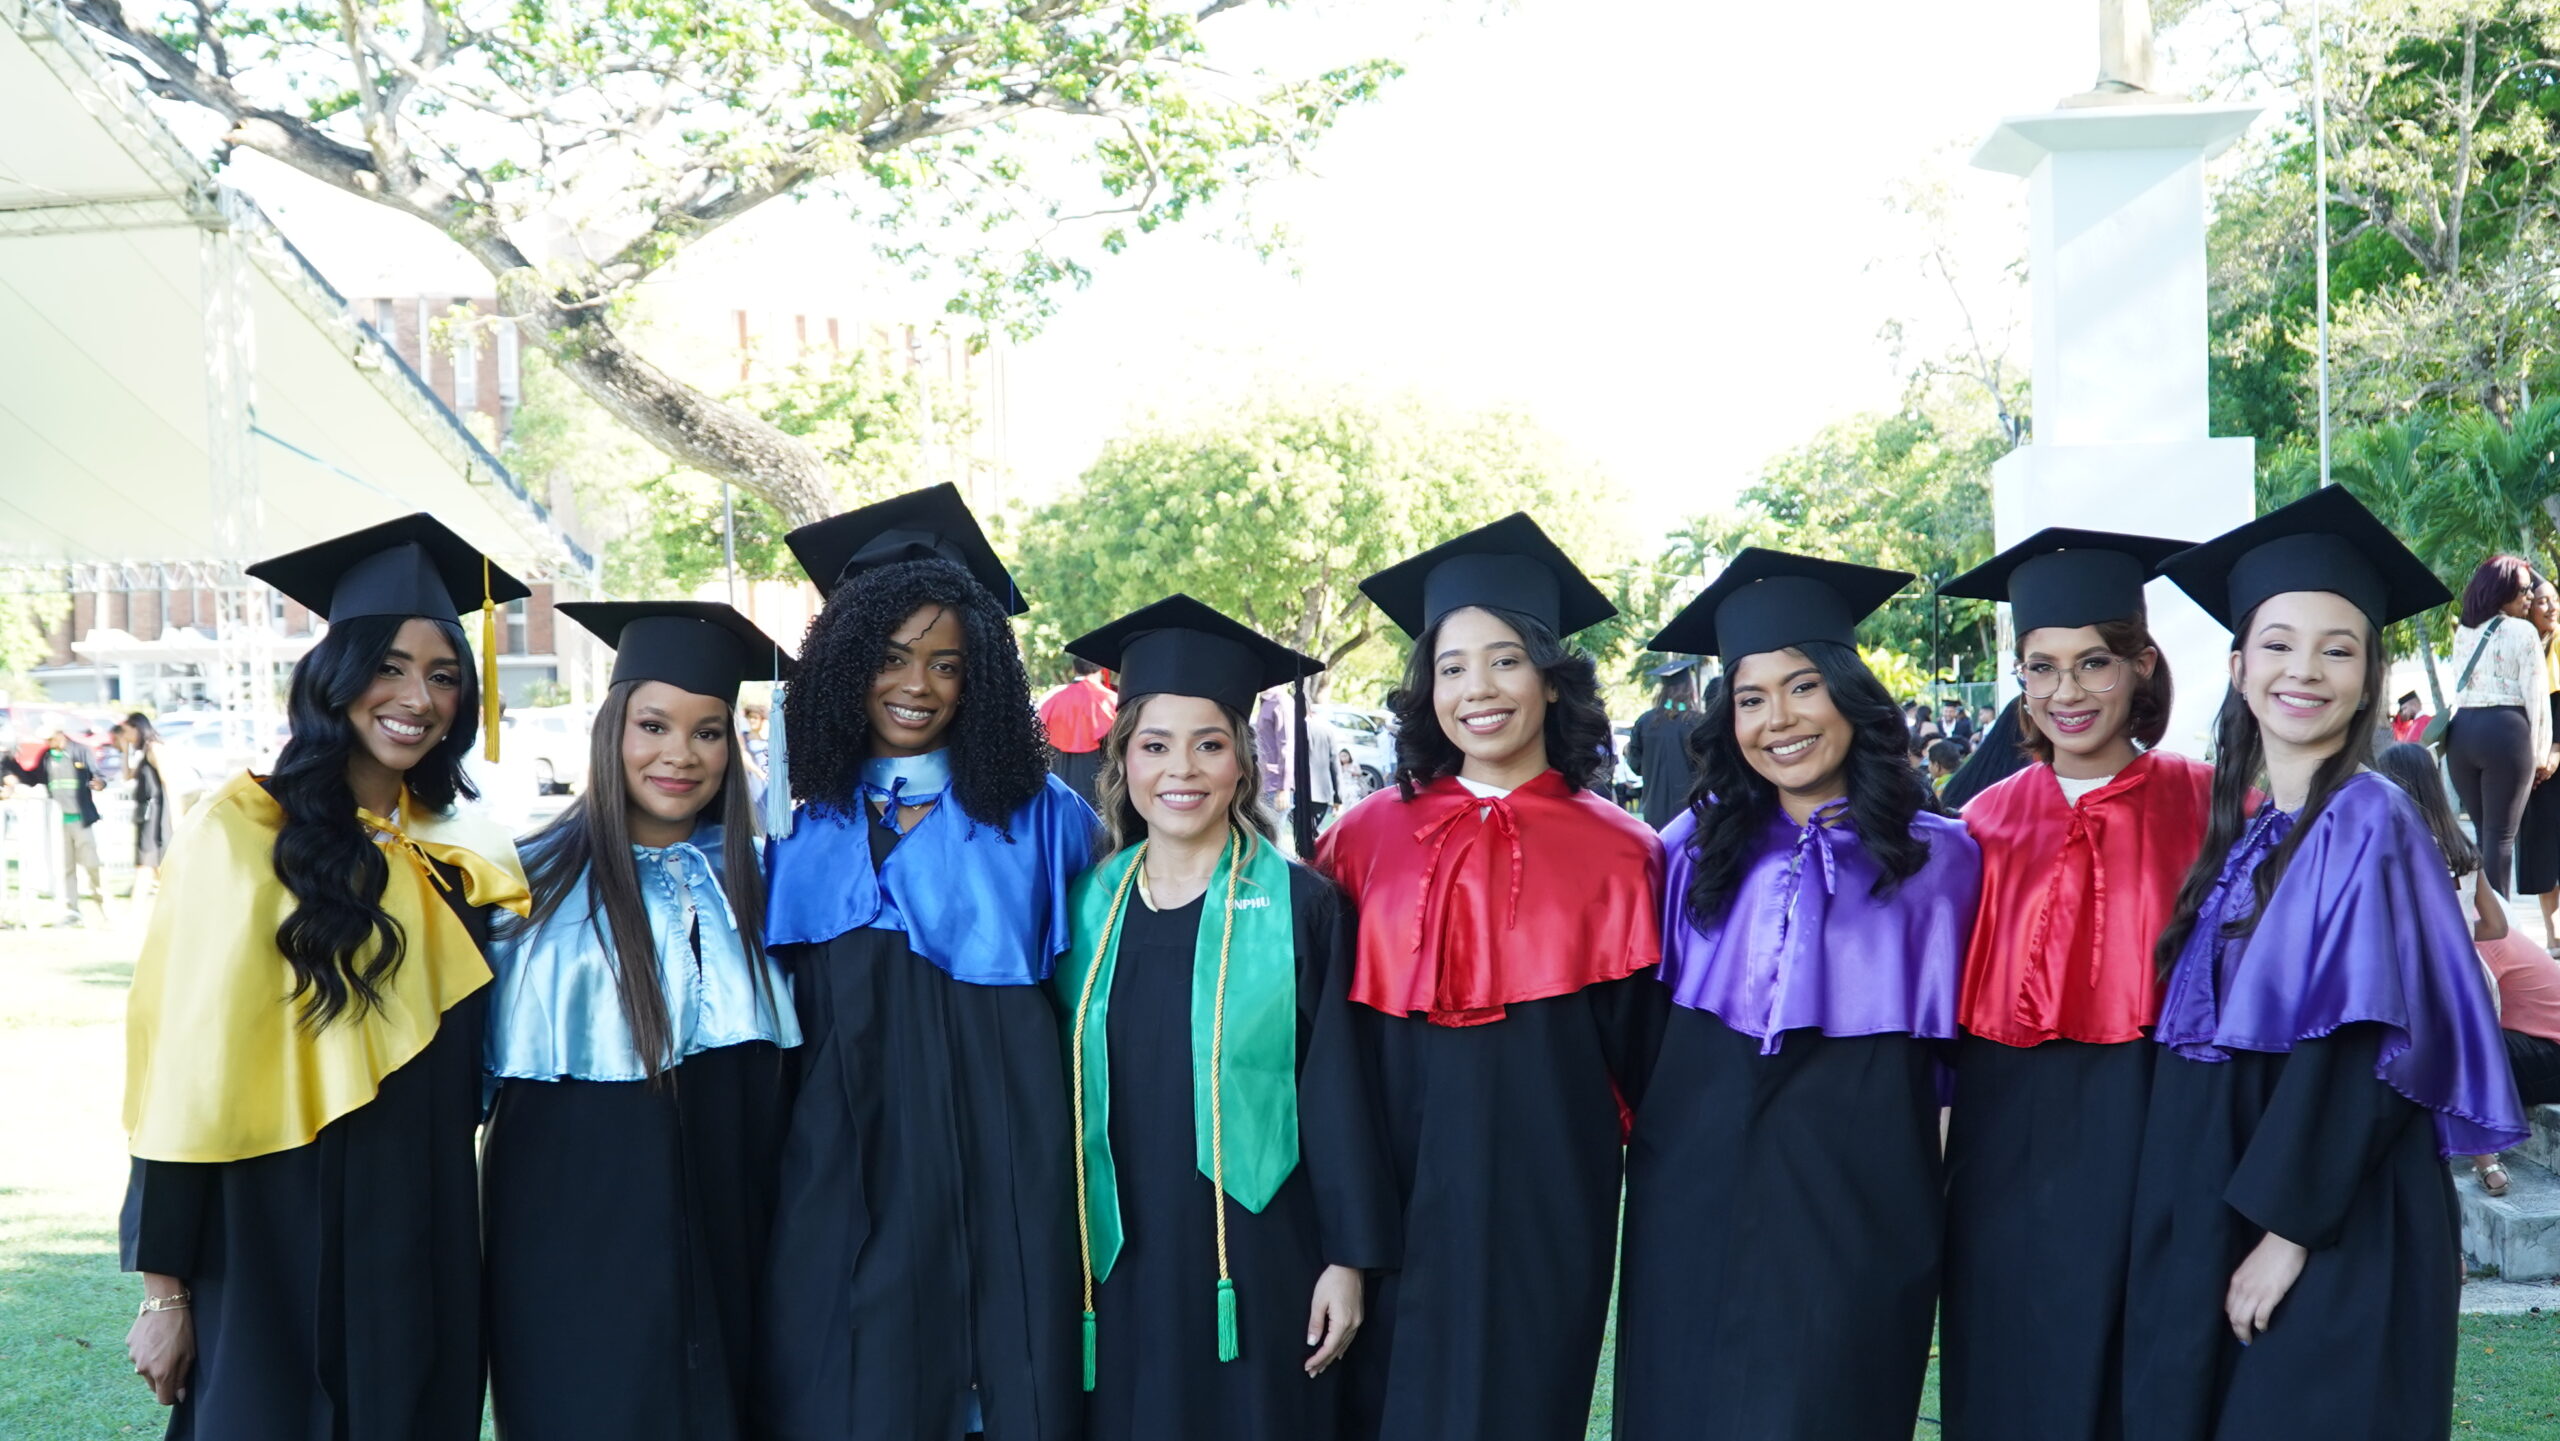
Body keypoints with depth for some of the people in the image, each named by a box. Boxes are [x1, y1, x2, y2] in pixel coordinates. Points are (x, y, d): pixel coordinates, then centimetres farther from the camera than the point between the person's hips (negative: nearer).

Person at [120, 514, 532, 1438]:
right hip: (281, 1245, -6)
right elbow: (187, 1071, -12)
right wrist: (163, 1288, -12)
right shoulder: (245, 836, -11)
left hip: (426, 1245, 6)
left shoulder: (452, 851, 7)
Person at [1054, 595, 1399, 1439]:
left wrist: (1349, 1257, -7)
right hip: (1120, 1267, 3)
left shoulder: (1297, 906, -5)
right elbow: (1061, 1093, 9)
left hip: (1257, 1266, -3)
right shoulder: (1088, 908, 5)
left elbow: (1338, 1093, -5)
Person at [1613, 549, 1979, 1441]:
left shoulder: (1935, 858, 1)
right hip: (1698, 1191, 2)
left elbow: (1965, 1040, 9)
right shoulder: (1694, 848, 5)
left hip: (1856, 1198, -2)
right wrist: (1642, 1114, 7)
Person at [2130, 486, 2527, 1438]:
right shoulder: (2237, 827, 9)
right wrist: (2222, 1233, 7)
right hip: (2212, 1219, 7)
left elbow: (2368, 1044, -17)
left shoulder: (2369, 823, -11)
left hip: (2338, 1236, -7)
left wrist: (2289, 1230, -18)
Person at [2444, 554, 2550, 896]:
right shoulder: (2523, 631, -4)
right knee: (2501, 835, -4)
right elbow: (2535, 696, -5)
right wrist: (2541, 753, 0)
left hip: (2461, 731, 6)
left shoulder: (2462, 633, 15)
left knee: (2481, 831, 14)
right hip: (2507, 731, -6)